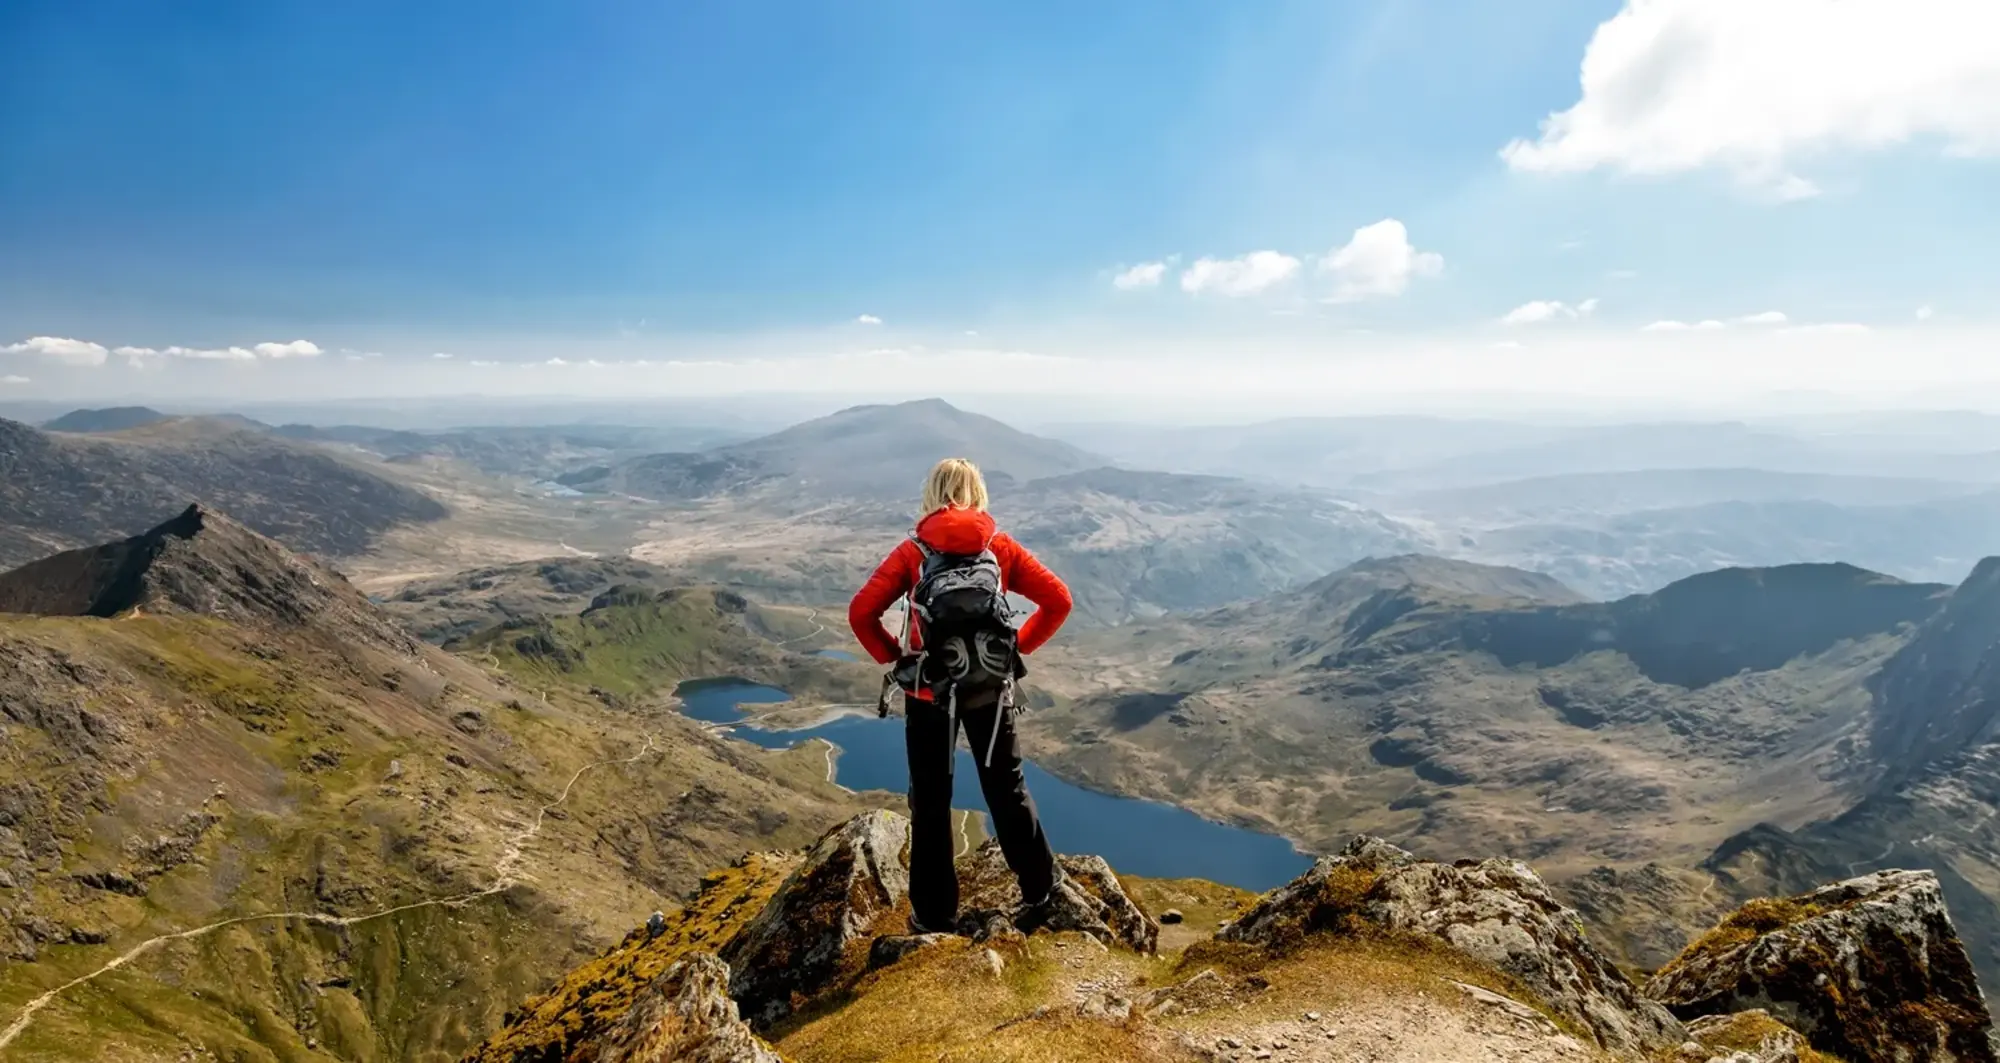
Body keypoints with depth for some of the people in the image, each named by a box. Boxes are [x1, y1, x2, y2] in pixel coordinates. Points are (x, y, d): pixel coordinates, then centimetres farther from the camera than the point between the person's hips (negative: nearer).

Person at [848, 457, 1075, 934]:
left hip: (928, 691, -1)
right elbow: (1058, 600, -4)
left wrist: (893, 657, 0)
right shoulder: (1001, 547, -1)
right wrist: (1019, 646, 3)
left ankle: (934, 913, 22)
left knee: (930, 802, 12)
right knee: (1007, 789, 19)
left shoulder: (913, 551, -4)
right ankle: (1042, 888, 28)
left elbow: (861, 612, -11)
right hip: (990, 688, 2)